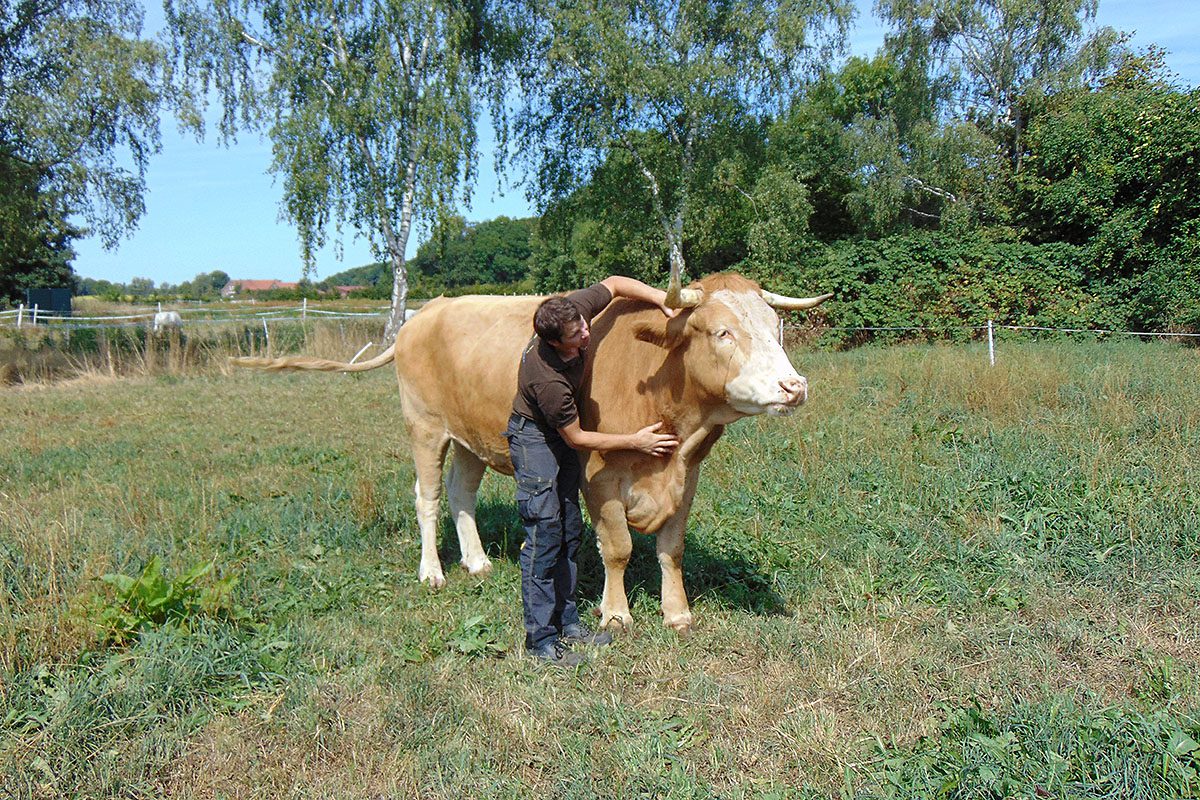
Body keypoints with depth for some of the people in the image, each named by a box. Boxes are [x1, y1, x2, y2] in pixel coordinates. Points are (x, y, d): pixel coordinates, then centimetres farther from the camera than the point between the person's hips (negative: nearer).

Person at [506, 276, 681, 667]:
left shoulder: (576, 310, -21)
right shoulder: (548, 379, -36)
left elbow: (614, 283, -1)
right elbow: (577, 438, -22)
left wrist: (662, 298, -15)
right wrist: (635, 442, -14)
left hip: (561, 433, 8)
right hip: (534, 437, -8)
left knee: (569, 531, 12)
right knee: (544, 536, -9)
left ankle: (566, 621, 22)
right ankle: (540, 640, 0)